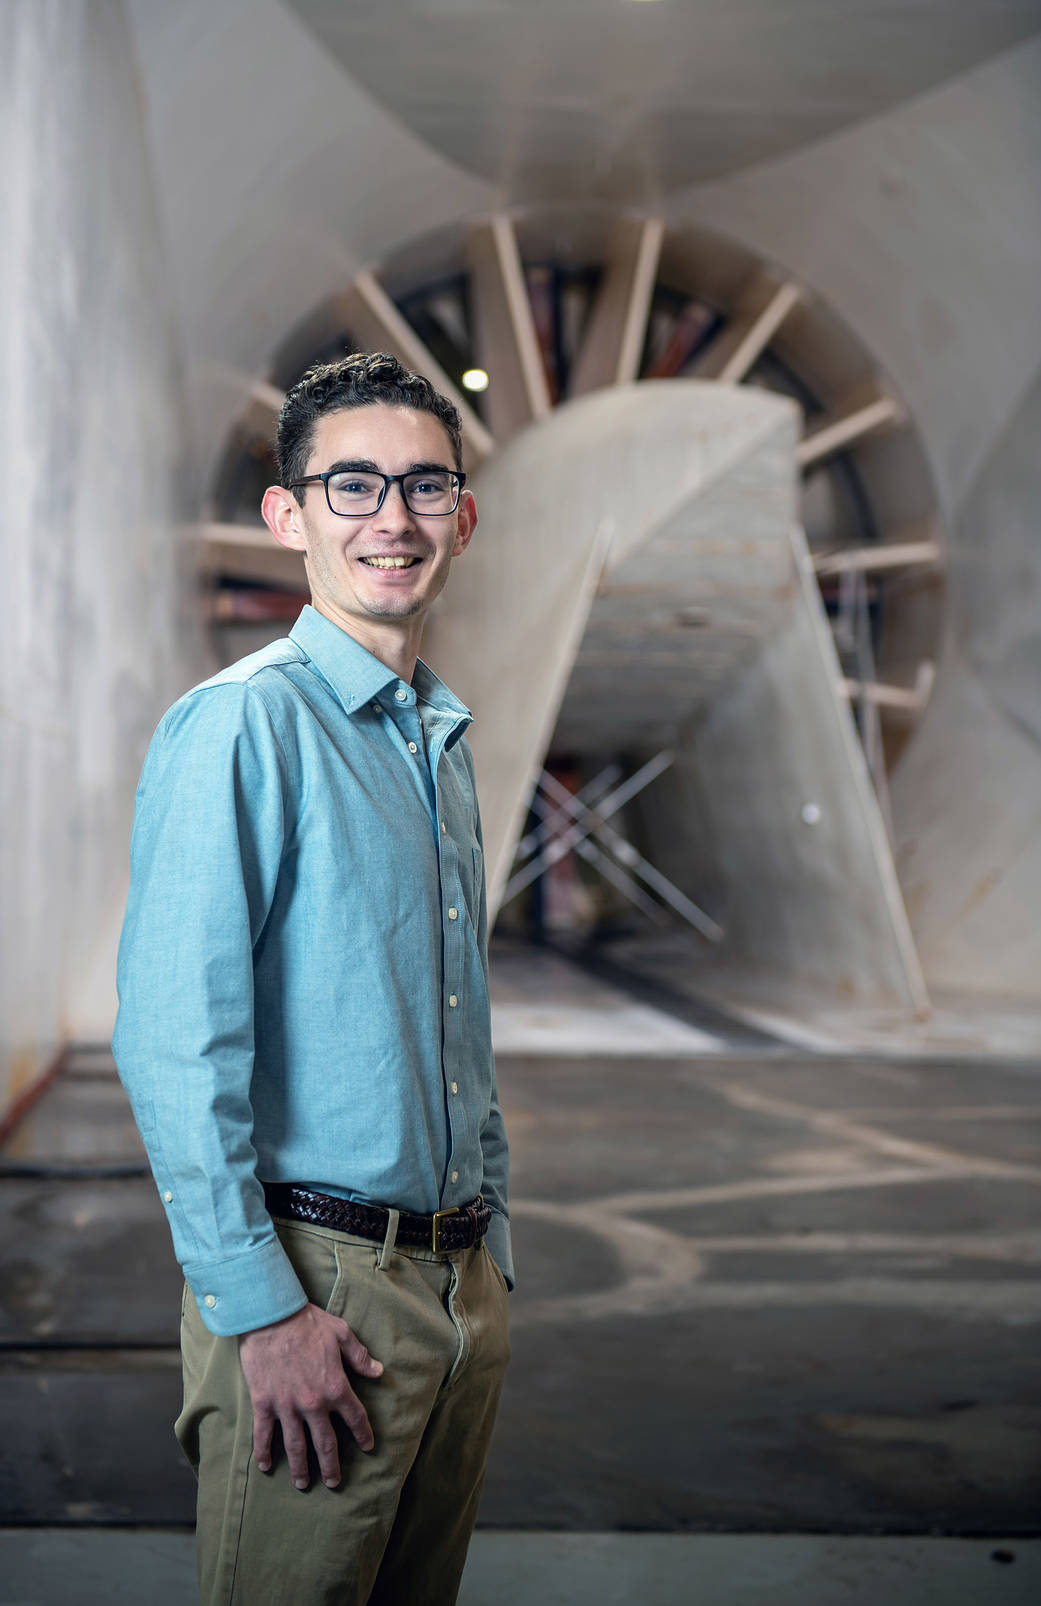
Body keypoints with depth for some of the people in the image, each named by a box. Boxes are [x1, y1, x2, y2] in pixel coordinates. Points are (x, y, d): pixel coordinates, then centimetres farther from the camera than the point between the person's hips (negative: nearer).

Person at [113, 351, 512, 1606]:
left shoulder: (444, 742, 14)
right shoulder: (241, 726, -12)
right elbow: (171, 1045, -18)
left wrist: (491, 1253, 16)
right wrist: (259, 1311, -20)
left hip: (459, 1287, 8)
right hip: (315, 1280, -7)